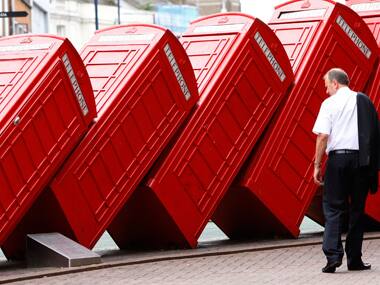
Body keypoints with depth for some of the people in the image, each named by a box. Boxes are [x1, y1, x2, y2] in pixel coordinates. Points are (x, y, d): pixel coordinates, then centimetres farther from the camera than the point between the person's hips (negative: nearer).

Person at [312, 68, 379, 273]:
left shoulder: (330, 103, -1)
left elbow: (323, 135, -8)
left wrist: (317, 165, -4)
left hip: (338, 158, -3)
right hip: (362, 159, 3)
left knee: (333, 207, 1)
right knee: (357, 208, 9)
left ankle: (333, 255, -14)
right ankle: (354, 260, 11)